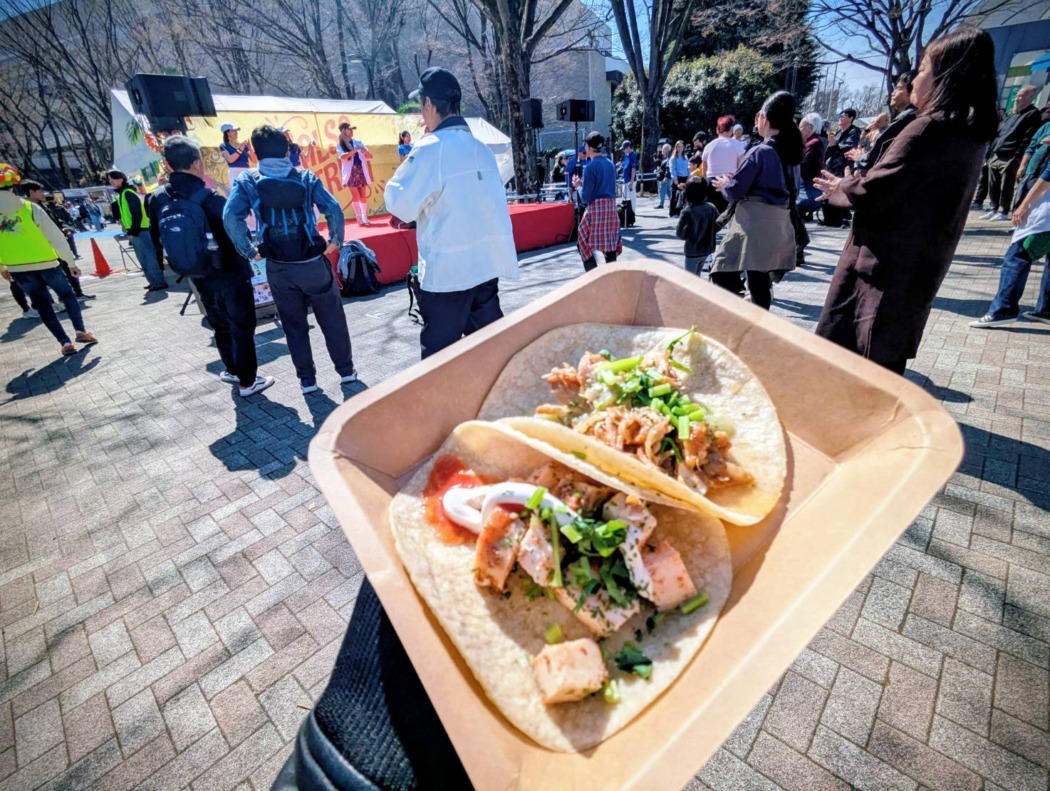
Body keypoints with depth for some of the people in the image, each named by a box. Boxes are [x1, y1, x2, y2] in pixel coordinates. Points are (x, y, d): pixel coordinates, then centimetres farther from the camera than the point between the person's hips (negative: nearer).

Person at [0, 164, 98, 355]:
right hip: (45, 263, -2)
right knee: (67, 295, 16)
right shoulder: (30, 208, -9)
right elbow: (55, 236, -10)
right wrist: (71, 261, -1)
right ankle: (81, 331, 5)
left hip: (18, 269, 2)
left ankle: (65, 343, 4)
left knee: (42, 305, 9)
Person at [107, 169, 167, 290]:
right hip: (135, 231, 10)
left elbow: (137, 213, -18)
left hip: (140, 231, -10)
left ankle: (159, 282, -7)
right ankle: (154, 281, 17)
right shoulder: (122, 194, 19)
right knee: (143, 259, 12)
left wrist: (133, 231, -20)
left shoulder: (127, 193, -11)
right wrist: (130, 230, 17)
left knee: (149, 257, -9)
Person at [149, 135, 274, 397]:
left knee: (221, 327, 22)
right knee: (242, 329, 5)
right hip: (231, 275, -6)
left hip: (201, 278, 6)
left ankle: (232, 370, 36)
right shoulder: (209, 198, -20)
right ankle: (248, 382, 12)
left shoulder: (159, 199, -1)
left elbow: (157, 239, 9)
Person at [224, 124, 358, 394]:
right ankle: (346, 370, 21)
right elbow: (334, 210, -12)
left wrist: (248, 251, -4)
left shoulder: (248, 181, 0)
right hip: (313, 262, 0)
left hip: (278, 268, 1)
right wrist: (335, 241, 0)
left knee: (294, 326, 13)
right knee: (332, 319, 13)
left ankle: (307, 379, 20)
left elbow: (231, 217, -14)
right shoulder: (306, 177, 1)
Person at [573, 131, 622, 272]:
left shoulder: (590, 166, -10)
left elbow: (586, 197, -12)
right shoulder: (610, 164, 12)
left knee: (584, 244, 3)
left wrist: (578, 186, 8)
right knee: (610, 245, 10)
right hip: (611, 207, 7)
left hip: (596, 209, -7)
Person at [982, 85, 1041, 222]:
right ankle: (994, 210, 17)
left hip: (1010, 158, -7)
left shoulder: (1033, 114, -2)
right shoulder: (1012, 114, 23)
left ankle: (1003, 212, 1)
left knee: (1005, 188, -5)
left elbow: (1028, 139, -11)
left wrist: (1017, 157, -18)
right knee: (993, 186, 9)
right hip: (995, 156, 7)